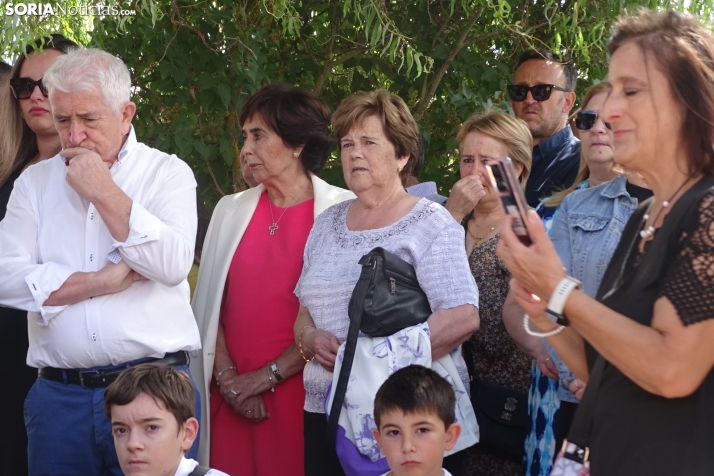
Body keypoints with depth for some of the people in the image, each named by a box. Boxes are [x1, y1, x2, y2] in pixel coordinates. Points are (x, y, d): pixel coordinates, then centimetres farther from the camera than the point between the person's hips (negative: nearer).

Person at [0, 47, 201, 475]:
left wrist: (104, 192, -11)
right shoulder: (35, 182, 10)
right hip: (58, 392, 2)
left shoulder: (168, 173, 4)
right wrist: (103, 281, -8)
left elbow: (174, 265, -13)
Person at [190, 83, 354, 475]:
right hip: (229, 397, 4)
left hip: (300, 392, -4)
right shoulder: (230, 210, 10)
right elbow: (208, 301, 9)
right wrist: (226, 376, -4)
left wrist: (267, 376, -9)